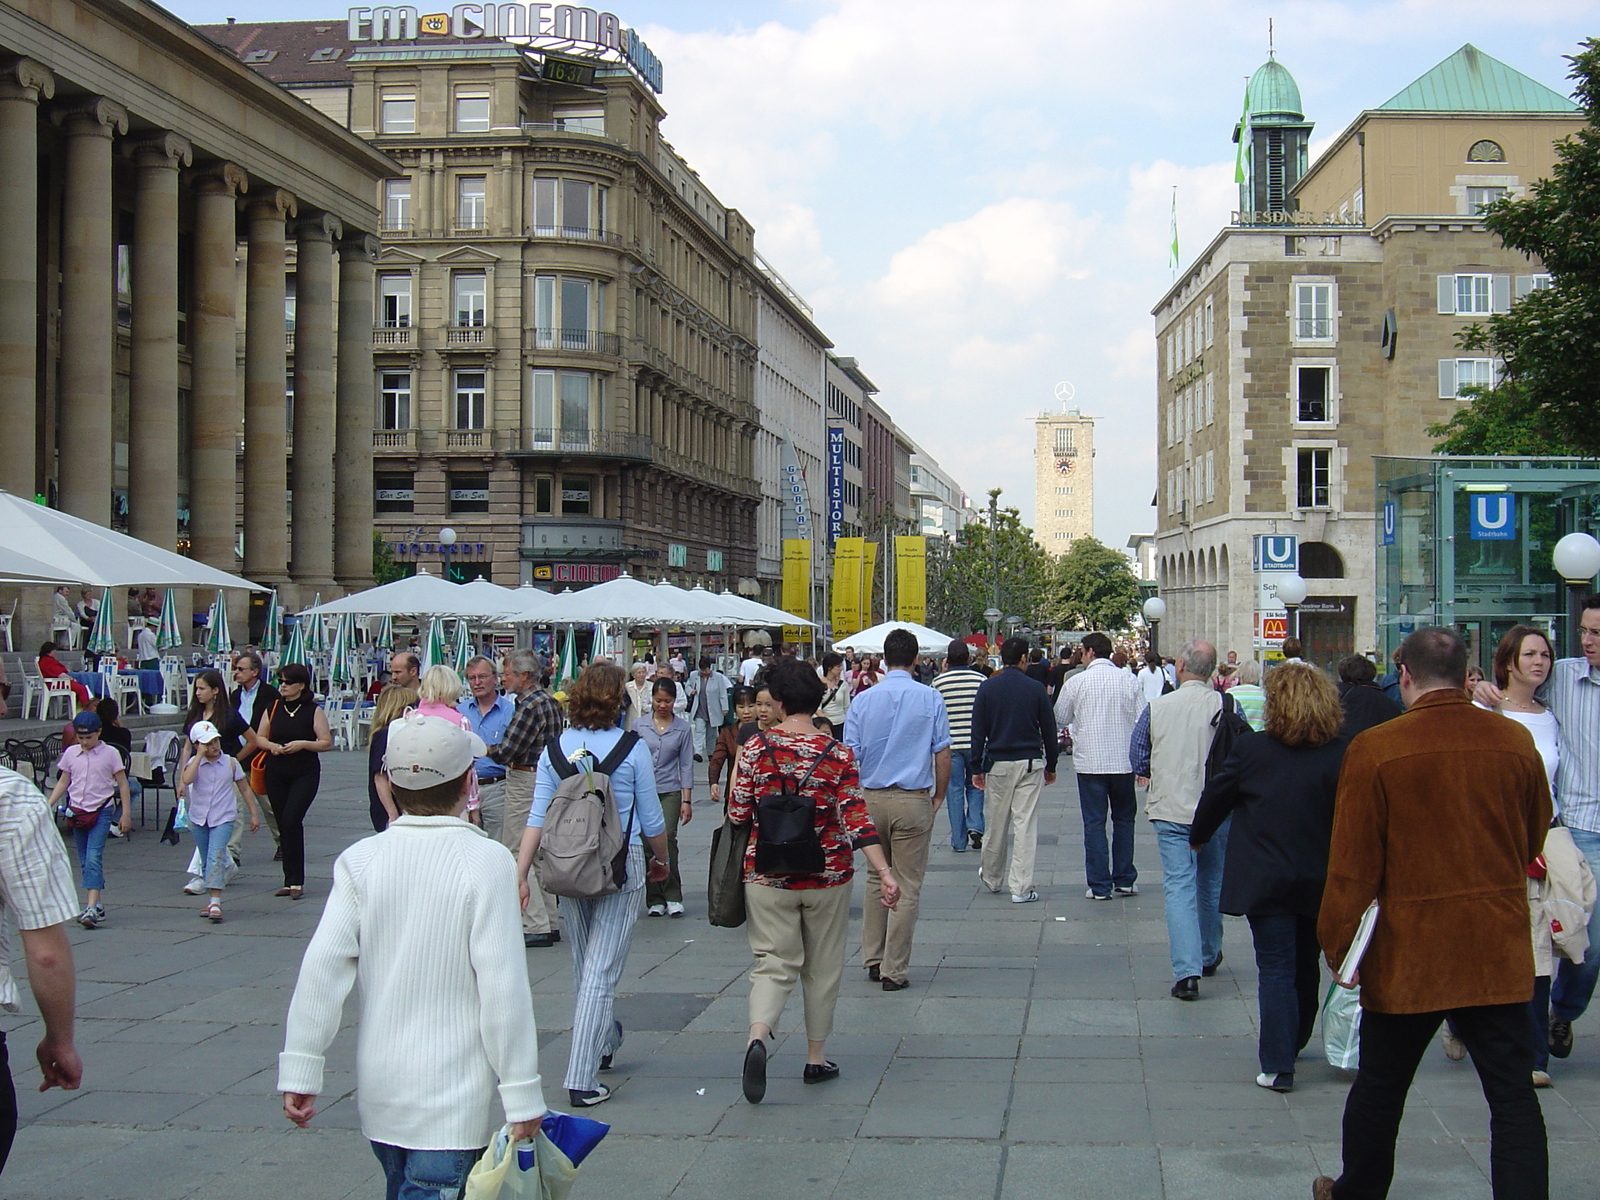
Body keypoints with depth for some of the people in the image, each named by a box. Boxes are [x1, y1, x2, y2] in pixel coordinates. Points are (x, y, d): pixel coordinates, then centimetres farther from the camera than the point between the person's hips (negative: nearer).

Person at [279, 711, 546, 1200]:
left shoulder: (361, 860, -2)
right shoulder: (485, 862, -13)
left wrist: (299, 1072, -2)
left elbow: (322, 968, -7)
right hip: (453, 1098, -5)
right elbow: (502, 984, -16)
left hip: (379, 1092, 5)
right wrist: (523, 1097, -11)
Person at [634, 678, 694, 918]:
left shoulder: (682, 728, 5)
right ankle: (655, 899, 8)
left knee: (667, 839, -16)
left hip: (670, 792, -1)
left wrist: (687, 801, 1)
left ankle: (673, 897, -8)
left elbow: (686, 766, 5)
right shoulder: (639, 726, 6)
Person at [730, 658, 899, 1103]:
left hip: (767, 877, 0)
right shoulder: (838, 756, -8)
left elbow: (737, 816, -4)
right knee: (822, 967, 15)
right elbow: (857, 821, -14)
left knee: (774, 965, 4)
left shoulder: (755, 750, -8)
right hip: (827, 878, 0)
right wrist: (885, 872, -14)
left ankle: (757, 1037, -23)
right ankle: (816, 1058, 23)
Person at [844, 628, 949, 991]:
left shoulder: (863, 699, -1)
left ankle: (873, 960, 22)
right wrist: (939, 796, 10)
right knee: (906, 887, 3)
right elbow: (943, 755, -4)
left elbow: (850, 755, 1)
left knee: (876, 879, 19)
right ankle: (894, 970, 5)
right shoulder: (931, 699, -5)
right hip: (914, 800, -2)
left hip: (872, 798, 2)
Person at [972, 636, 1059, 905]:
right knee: (1026, 824, -1)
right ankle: (1021, 888, -2)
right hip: (1030, 763, -1)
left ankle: (992, 878, 30)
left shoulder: (987, 688, -1)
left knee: (996, 824, 13)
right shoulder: (1036, 688, -2)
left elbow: (978, 731, 0)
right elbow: (1049, 730, 4)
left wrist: (977, 767, 6)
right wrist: (1051, 766, 14)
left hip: (998, 763, 1)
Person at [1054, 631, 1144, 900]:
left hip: (1090, 763, -2)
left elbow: (1060, 719, 6)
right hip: (1124, 762, 2)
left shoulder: (1076, 683, -5)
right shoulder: (1129, 681, 0)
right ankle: (1125, 880, 17)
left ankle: (1099, 886, 3)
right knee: (1124, 820, 15)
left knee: (1094, 823, 3)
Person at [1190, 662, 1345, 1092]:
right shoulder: (1339, 755, -7)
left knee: (1276, 970, 1)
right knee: (1305, 966, 20)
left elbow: (1216, 796, 2)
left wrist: (1198, 836, 20)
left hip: (1266, 879, -3)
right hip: (1319, 880, 3)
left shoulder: (1251, 749, -10)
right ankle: (1292, 1044, 39)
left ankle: (1278, 1066, -3)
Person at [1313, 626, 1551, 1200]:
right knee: (1513, 1097, 5)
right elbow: (1534, 840, 13)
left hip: (1408, 950, -2)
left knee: (1380, 1087, 16)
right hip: (1499, 950, 2)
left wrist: (1340, 946, 1)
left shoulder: (1374, 750, -12)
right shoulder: (1516, 742, -2)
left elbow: (1353, 865, -10)